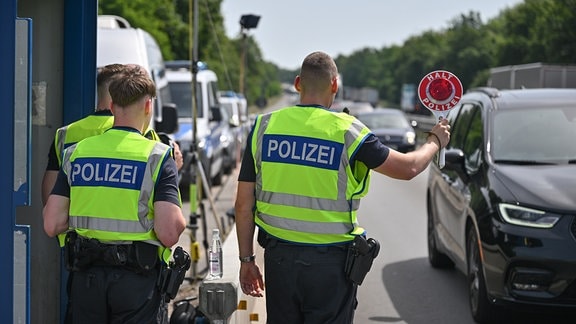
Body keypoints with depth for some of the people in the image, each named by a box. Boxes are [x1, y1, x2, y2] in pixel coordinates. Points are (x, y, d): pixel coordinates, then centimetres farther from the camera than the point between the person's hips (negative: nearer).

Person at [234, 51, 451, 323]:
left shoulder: (264, 126, 0)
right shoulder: (346, 130, -9)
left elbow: (243, 204, 1)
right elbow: (408, 168, 0)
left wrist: (246, 259, 11)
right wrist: (435, 142, 21)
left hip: (278, 257, 3)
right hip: (329, 260, -3)